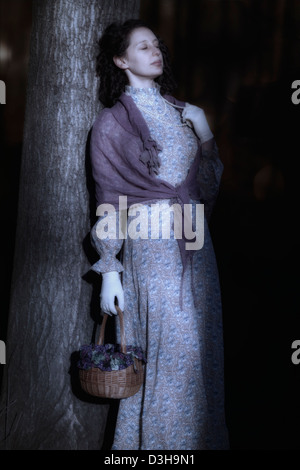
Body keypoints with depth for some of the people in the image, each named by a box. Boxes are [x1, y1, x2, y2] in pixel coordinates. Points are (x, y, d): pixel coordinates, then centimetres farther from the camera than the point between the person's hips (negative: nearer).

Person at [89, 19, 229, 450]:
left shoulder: (181, 111, 14)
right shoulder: (112, 121, 0)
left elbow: (209, 181, 14)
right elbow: (109, 201, -3)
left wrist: (204, 132, -1)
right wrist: (109, 271, -7)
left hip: (194, 237, 5)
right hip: (149, 244, -5)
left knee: (203, 346, 7)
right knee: (169, 349, -5)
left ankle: (203, 436, 22)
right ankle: (161, 441, 12)